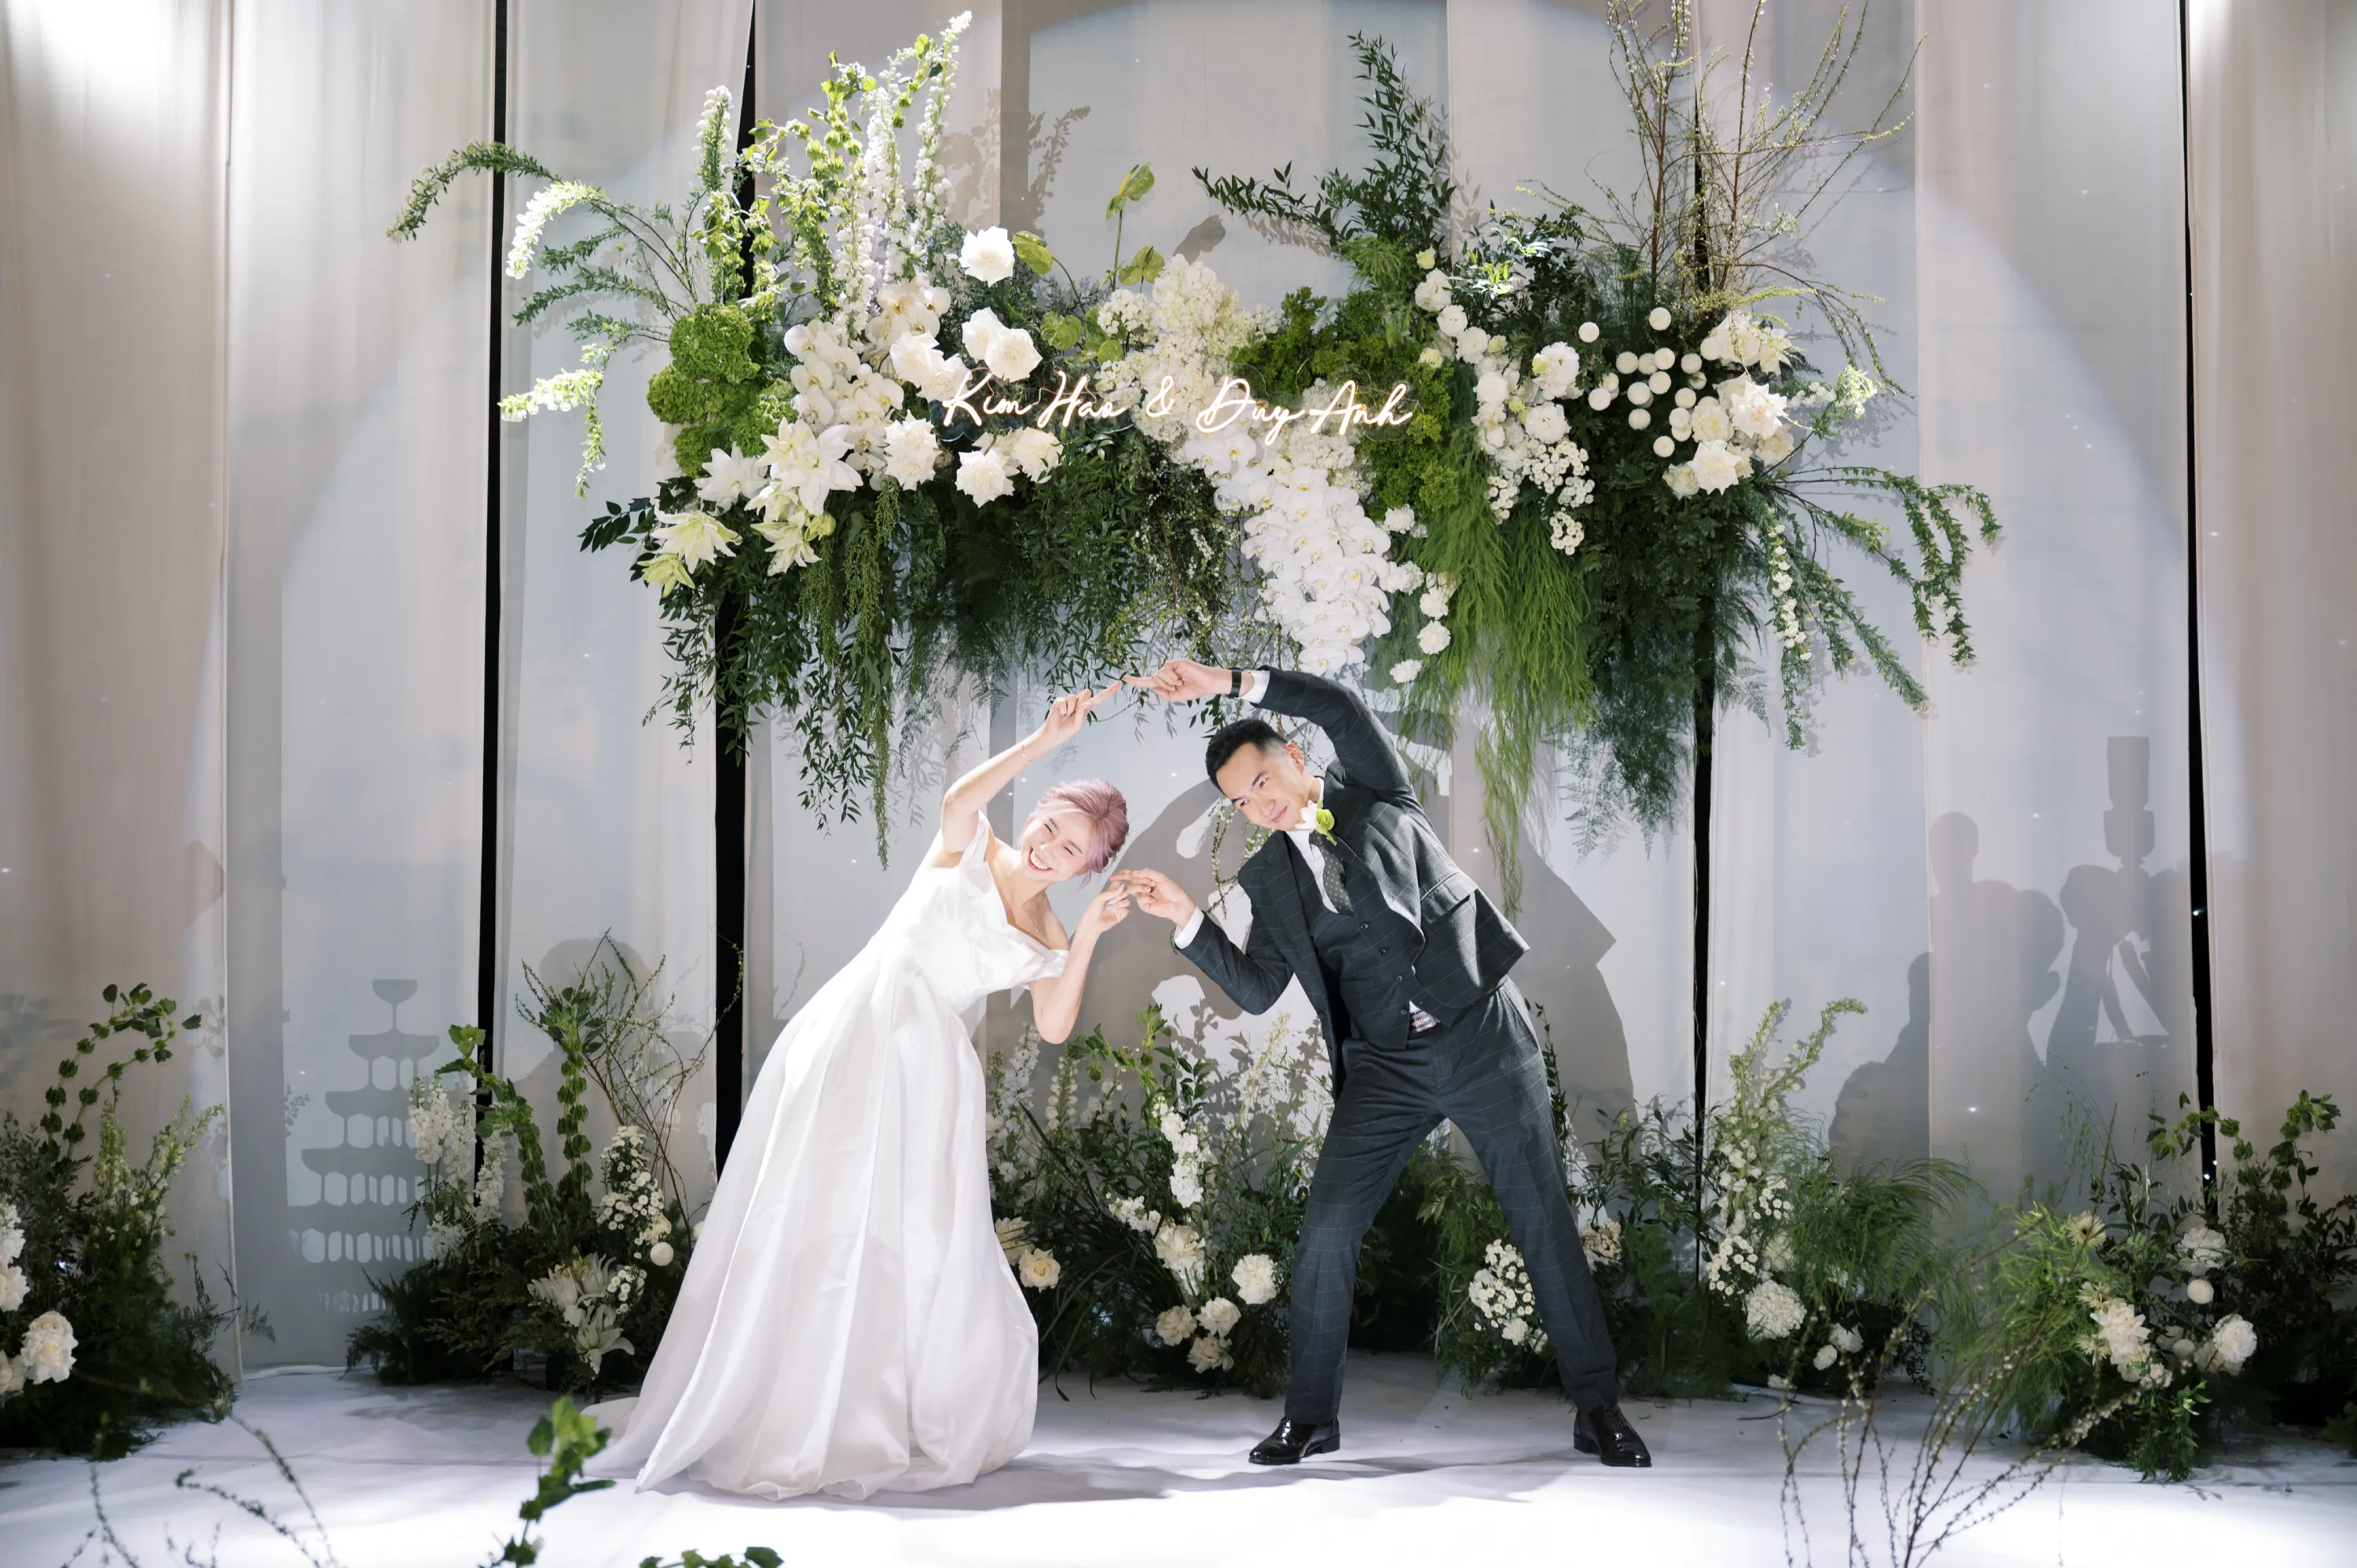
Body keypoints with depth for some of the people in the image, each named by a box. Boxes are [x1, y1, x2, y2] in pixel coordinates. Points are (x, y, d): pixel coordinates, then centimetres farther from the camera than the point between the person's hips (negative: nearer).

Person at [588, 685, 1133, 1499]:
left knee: (918, 1241, 0)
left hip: (925, 1079, 5)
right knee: (815, 1224, -8)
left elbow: (1053, 1027, 3)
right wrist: (1046, 738, -18)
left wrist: (1088, 940, -5)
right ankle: (777, 1423, -6)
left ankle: (875, 1425, 11)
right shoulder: (970, 851, 6)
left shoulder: (1047, 935, 15)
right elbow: (956, 802, -17)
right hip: (852, 1041, -5)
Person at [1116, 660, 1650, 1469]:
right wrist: (1188, 919, -6)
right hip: (1387, 1066, 3)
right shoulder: (1269, 877, 11)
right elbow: (1256, 988, 5)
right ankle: (1310, 1414, 9)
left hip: (1484, 1036, -3)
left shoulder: (1373, 792, 4)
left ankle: (1596, 1406, 10)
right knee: (1326, 1230, -5)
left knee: (1543, 1220, -1)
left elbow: (1341, 708, -12)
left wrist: (1230, 682, -13)